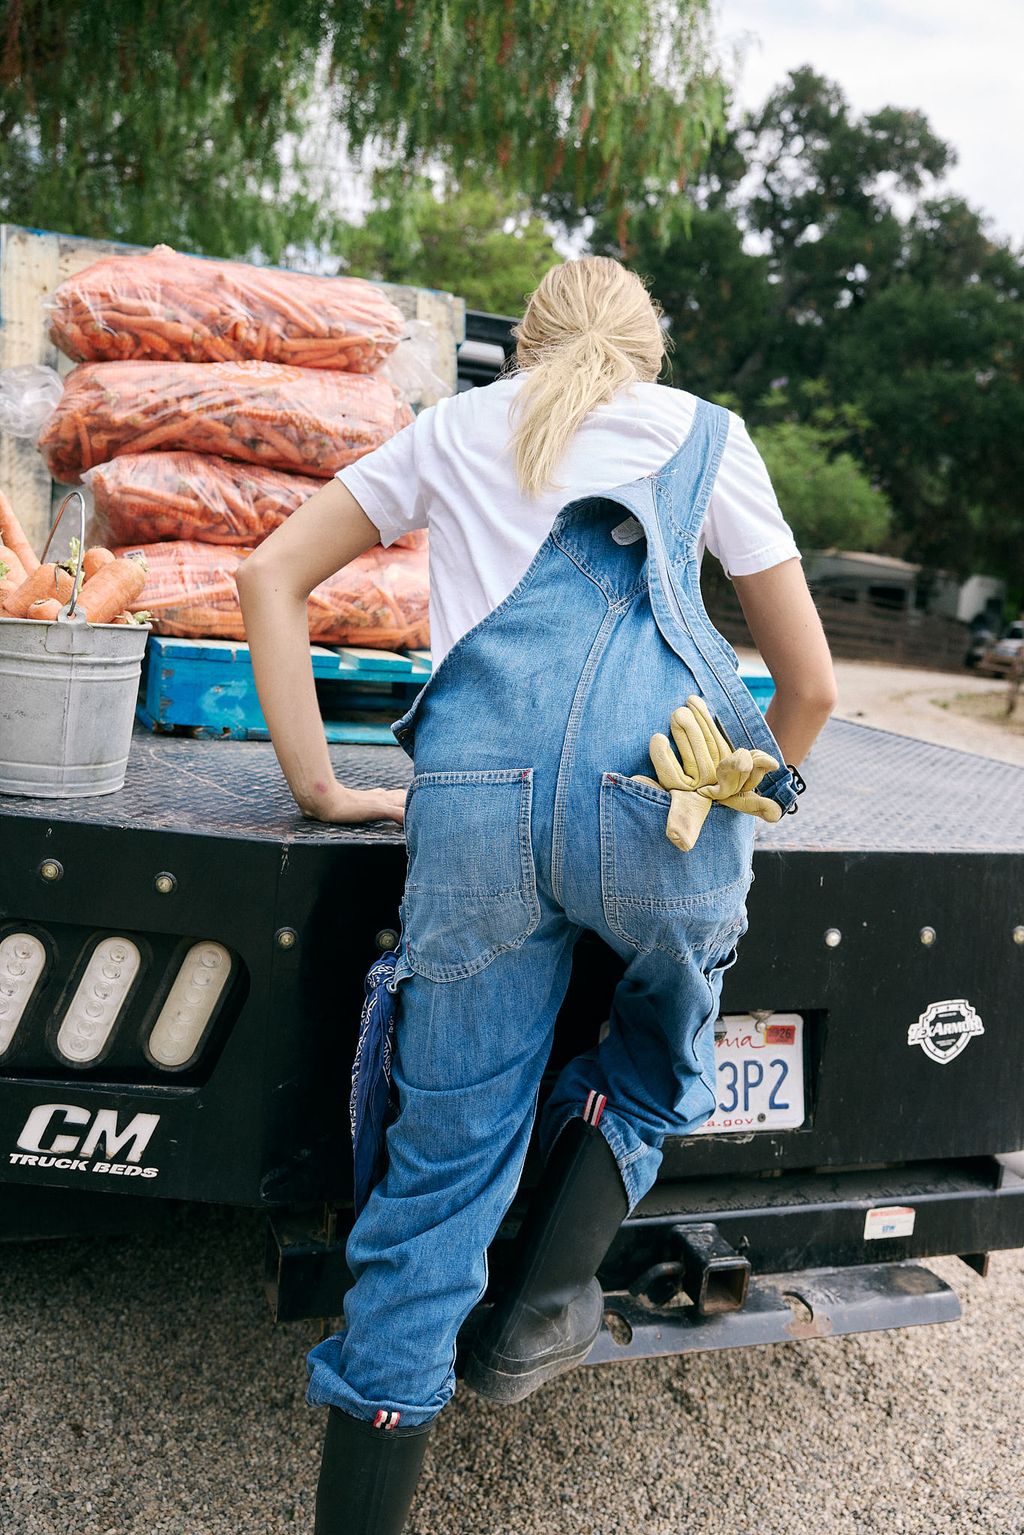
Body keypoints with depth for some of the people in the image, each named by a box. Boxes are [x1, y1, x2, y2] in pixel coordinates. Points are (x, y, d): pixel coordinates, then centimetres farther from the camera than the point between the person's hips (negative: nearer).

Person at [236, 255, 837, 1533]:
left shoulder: (455, 427, 30)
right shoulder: (705, 432, 25)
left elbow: (271, 576, 25)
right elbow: (809, 683, 23)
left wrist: (317, 784, 22)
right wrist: (740, 795, 40)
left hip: (472, 792, 2)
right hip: (660, 773, -1)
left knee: (443, 1160, 10)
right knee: (662, 1058, 28)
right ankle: (539, 1311, 17)